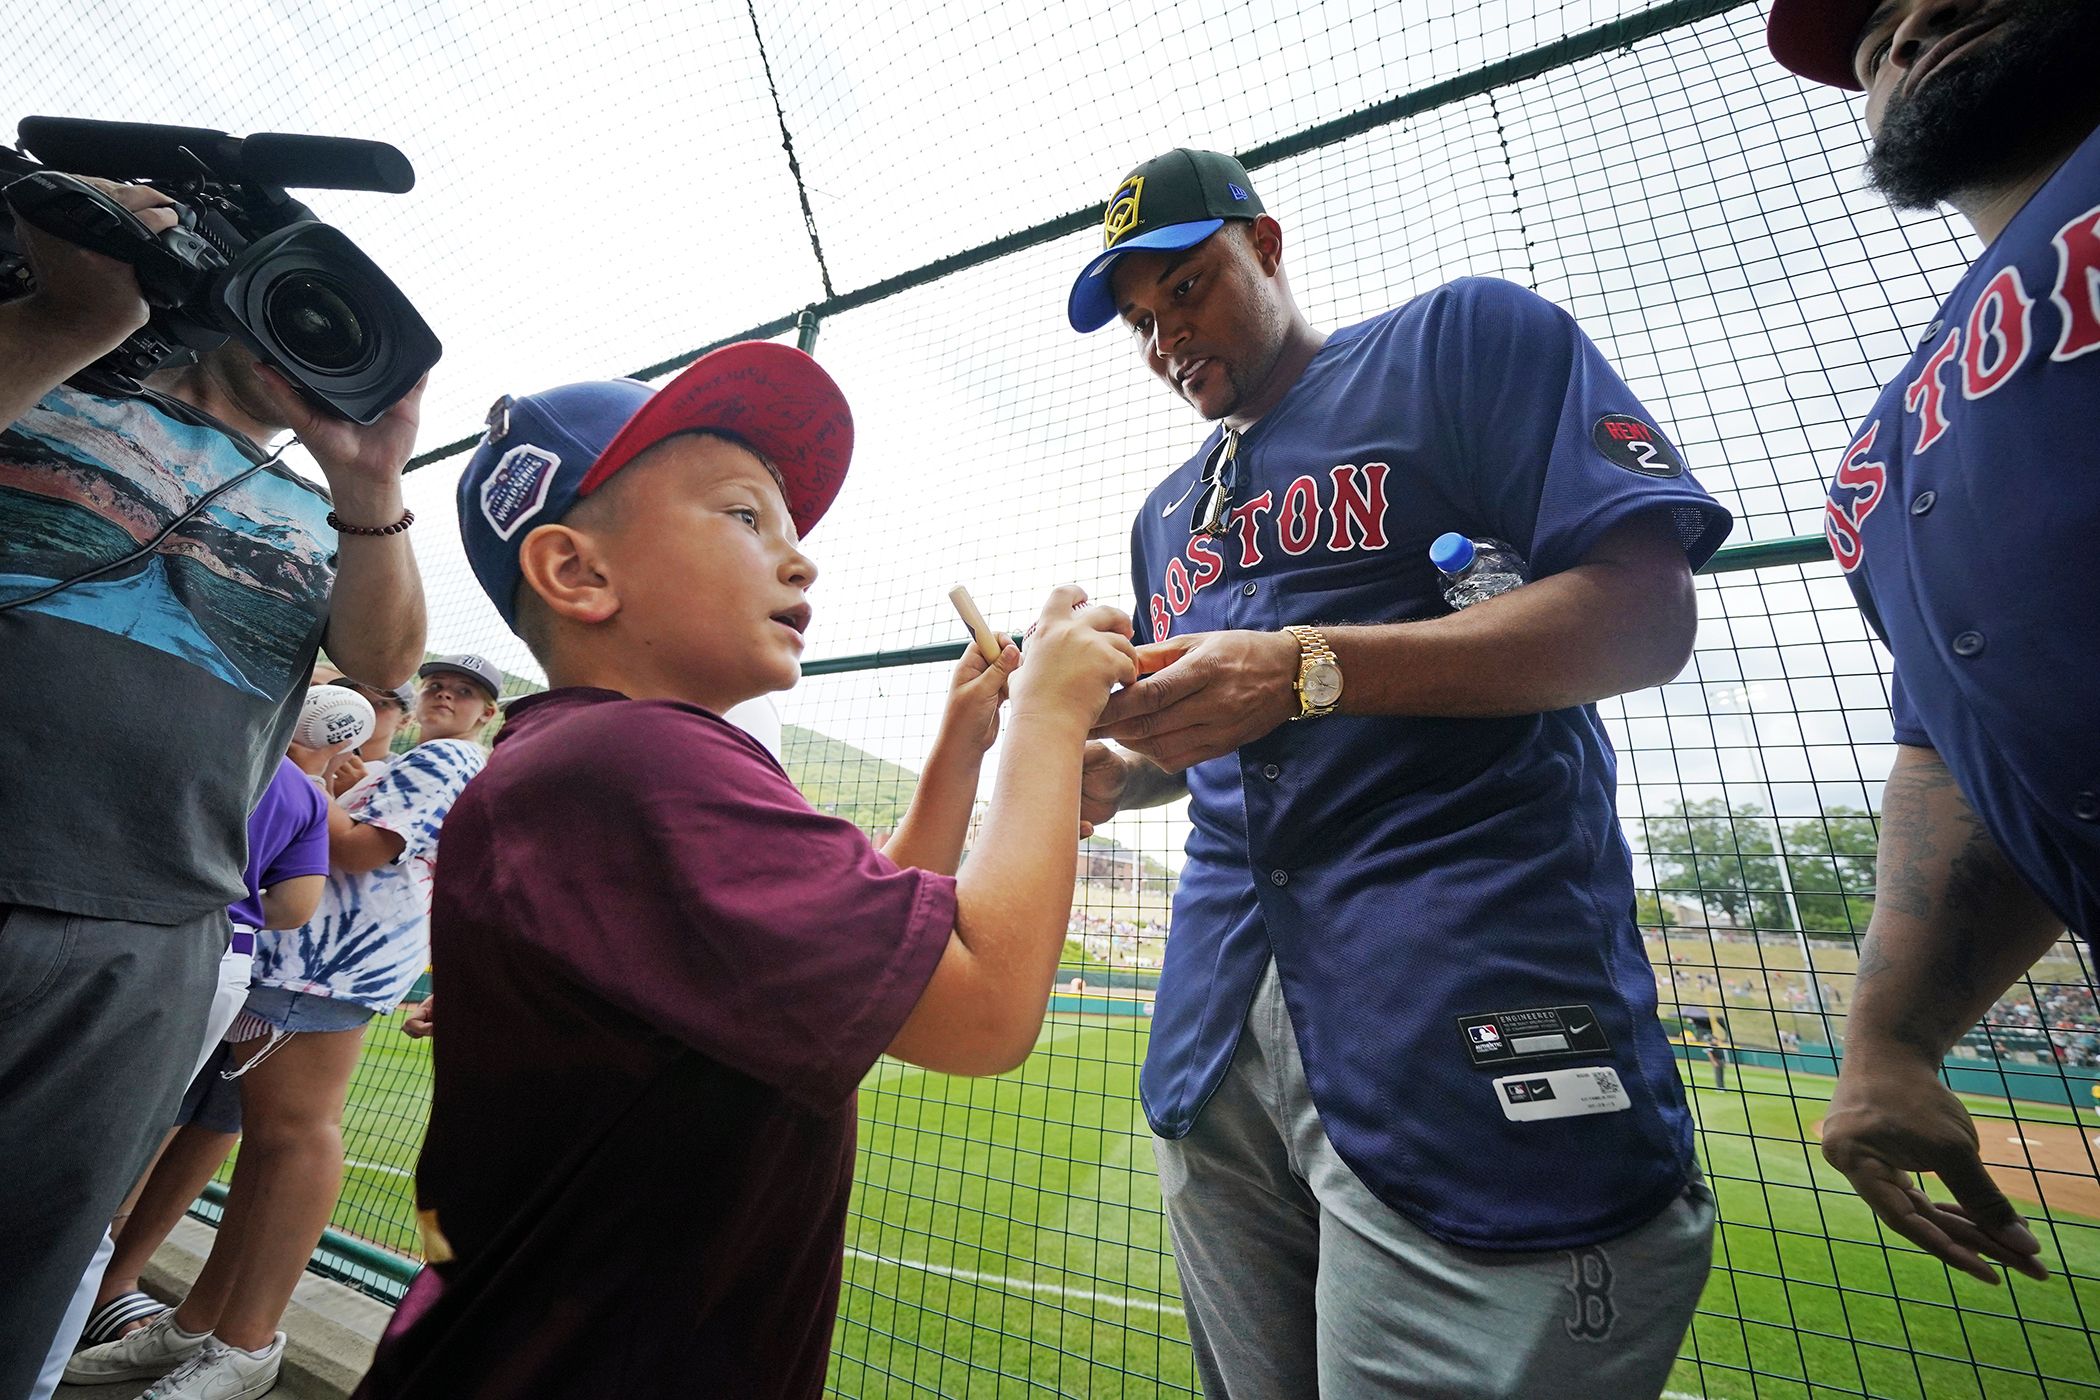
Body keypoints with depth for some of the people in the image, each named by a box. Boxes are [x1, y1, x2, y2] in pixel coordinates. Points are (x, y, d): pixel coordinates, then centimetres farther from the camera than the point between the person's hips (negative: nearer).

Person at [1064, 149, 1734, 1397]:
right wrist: (1108, 770, 2)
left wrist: (1309, 667, -22)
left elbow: (1646, 611, -9)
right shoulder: (1166, 515, 20)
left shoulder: (1468, 338, 3)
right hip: (1219, 1025, 7)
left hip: (1472, 1011, -5)